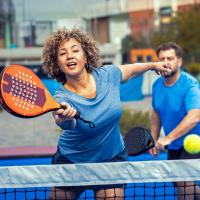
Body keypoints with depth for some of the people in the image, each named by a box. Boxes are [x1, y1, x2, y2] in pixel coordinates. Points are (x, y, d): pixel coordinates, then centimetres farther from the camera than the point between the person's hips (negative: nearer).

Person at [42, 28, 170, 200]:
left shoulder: (107, 75, -13)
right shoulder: (62, 98, -25)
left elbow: (131, 70, 10)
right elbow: (67, 125, -46)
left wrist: (154, 65, 25)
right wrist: (64, 119, -69)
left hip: (112, 159, 2)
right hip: (71, 162, -2)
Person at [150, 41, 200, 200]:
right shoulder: (157, 85, -2)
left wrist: (168, 138, -42)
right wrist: (154, 141, 7)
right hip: (173, 145, 7)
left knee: (184, 184, -19)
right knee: (177, 183, 15)